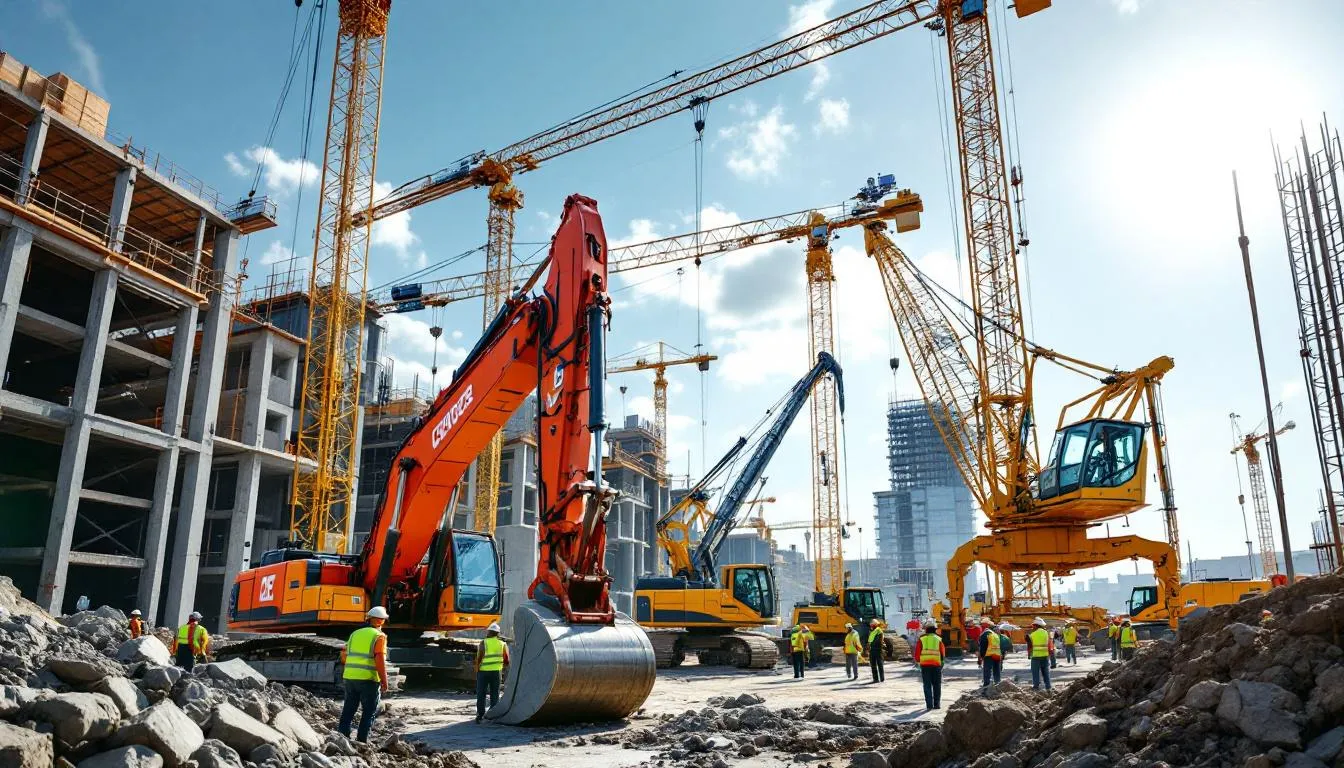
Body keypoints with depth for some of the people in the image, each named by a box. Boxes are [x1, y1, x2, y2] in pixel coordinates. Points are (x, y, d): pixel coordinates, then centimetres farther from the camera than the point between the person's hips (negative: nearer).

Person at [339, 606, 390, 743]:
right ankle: (361, 740, 3)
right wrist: (384, 682, -11)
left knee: (348, 710, 14)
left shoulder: (355, 634, 12)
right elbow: (380, 661, -15)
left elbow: (344, 656, 14)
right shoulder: (379, 636, -7)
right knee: (369, 711, 5)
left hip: (349, 677, 5)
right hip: (369, 680, -5)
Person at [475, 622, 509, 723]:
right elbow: (506, 662, 5)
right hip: (496, 672, 2)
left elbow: (478, 659, -12)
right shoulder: (503, 644, 4)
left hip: (483, 671, -2)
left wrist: (477, 670, 1)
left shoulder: (483, 643, -7)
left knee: (481, 694, 8)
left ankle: (480, 715, 4)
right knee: (495, 695, 10)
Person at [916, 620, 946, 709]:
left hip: (925, 665, -1)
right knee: (937, 685, 11)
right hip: (936, 665, 1)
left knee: (927, 685, 5)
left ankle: (929, 704, 1)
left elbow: (917, 654, 1)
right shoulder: (938, 639, 4)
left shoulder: (922, 639, 1)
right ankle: (937, 704, 9)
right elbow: (943, 654, 4)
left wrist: (918, 661, 20)